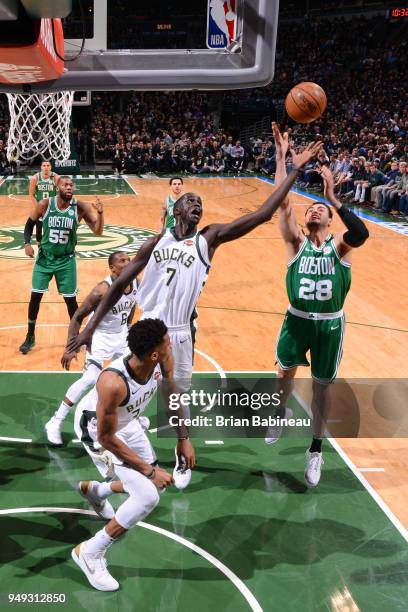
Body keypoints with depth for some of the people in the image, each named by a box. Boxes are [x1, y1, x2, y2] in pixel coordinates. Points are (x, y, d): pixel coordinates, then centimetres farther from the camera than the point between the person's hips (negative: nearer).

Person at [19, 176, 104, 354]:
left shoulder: (80, 208, -13)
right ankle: (30, 336, 19)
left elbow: (98, 232, -14)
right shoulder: (45, 205, -11)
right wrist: (27, 243, -10)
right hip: (44, 258, 1)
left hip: (66, 260, -1)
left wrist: (100, 213, -31)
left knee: (70, 299, 2)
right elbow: (29, 224, 5)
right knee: (35, 296, 2)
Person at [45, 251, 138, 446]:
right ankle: (55, 423, -8)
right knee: (90, 380, -18)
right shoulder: (103, 290, -29)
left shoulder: (137, 284, -10)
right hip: (100, 336, -7)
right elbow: (77, 316, -22)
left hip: (122, 335, 7)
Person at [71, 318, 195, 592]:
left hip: (126, 421, 7)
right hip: (95, 427, -7)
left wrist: (183, 438, 1)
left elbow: (171, 395, 0)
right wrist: (149, 470, -25)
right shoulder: (114, 383, -43)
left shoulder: (163, 362, -24)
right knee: (147, 497, -17)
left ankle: (94, 490, 40)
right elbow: (106, 438, -29)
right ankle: (90, 553, 1)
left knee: (157, 485, 17)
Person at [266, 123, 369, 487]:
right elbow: (283, 203, -18)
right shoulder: (297, 243, -5)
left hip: (330, 324, -1)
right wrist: (281, 157, -26)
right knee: (286, 371, 20)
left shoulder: (340, 246, -7)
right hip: (297, 319, 1)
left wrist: (333, 198, -38)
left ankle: (316, 451, 25)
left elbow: (362, 234, -31)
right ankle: (280, 415, 52)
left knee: (321, 387, 9)